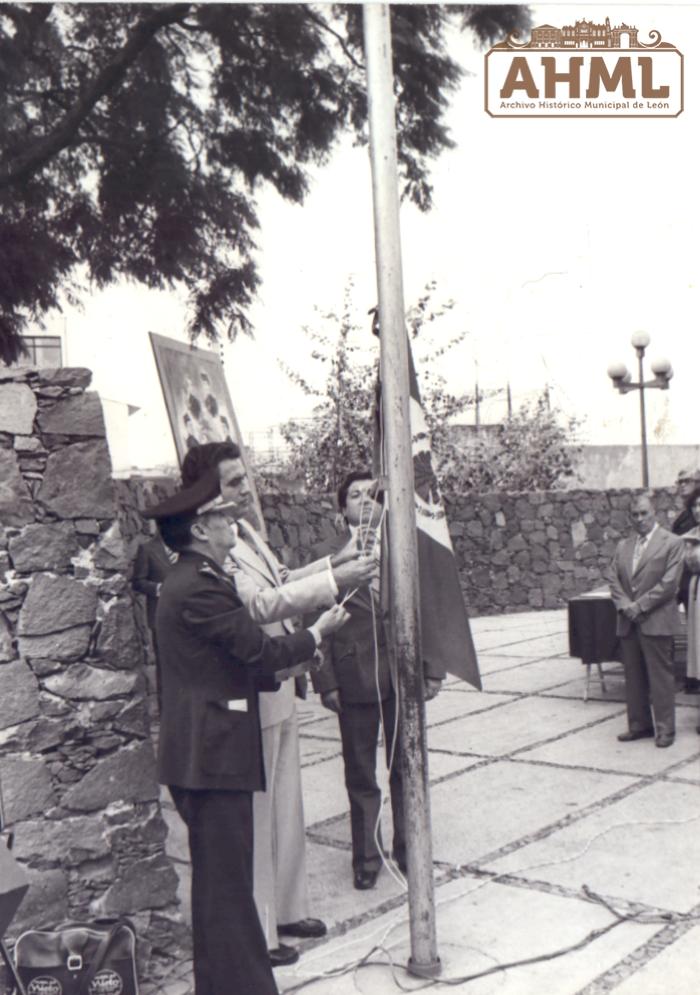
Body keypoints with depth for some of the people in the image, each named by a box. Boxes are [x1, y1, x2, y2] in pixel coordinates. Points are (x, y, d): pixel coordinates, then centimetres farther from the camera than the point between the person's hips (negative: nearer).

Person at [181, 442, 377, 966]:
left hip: (280, 691, 10)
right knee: (255, 819, 5)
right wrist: (332, 582, -34)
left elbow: (277, 582, 20)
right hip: (250, 701, -10)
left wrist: (330, 564, 10)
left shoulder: (244, 531, 8)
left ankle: (287, 909, 38)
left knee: (286, 810, 21)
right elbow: (260, 603, -32)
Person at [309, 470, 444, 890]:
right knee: (360, 774, 11)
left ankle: (408, 848, 30)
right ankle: (367, 855, 26)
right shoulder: (326, 555, 0)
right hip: (355, 677, -1)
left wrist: (433, 669, -1)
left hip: (403, 674, 1)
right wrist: (326, 681, -7)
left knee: (406, 768, 13)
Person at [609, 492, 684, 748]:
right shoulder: (623, 545, 14)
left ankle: (665, 729, 8)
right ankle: (639, 725, 21)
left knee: (660, 677, -1)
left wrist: (639, 606, -13)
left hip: (656, 621, -5)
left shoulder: (671, 543, -3)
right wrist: (624, 605, -8)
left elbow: (668, 583, -11)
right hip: (628, 622, 5)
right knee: (633, 677, 10)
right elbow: (614, 580, 10)